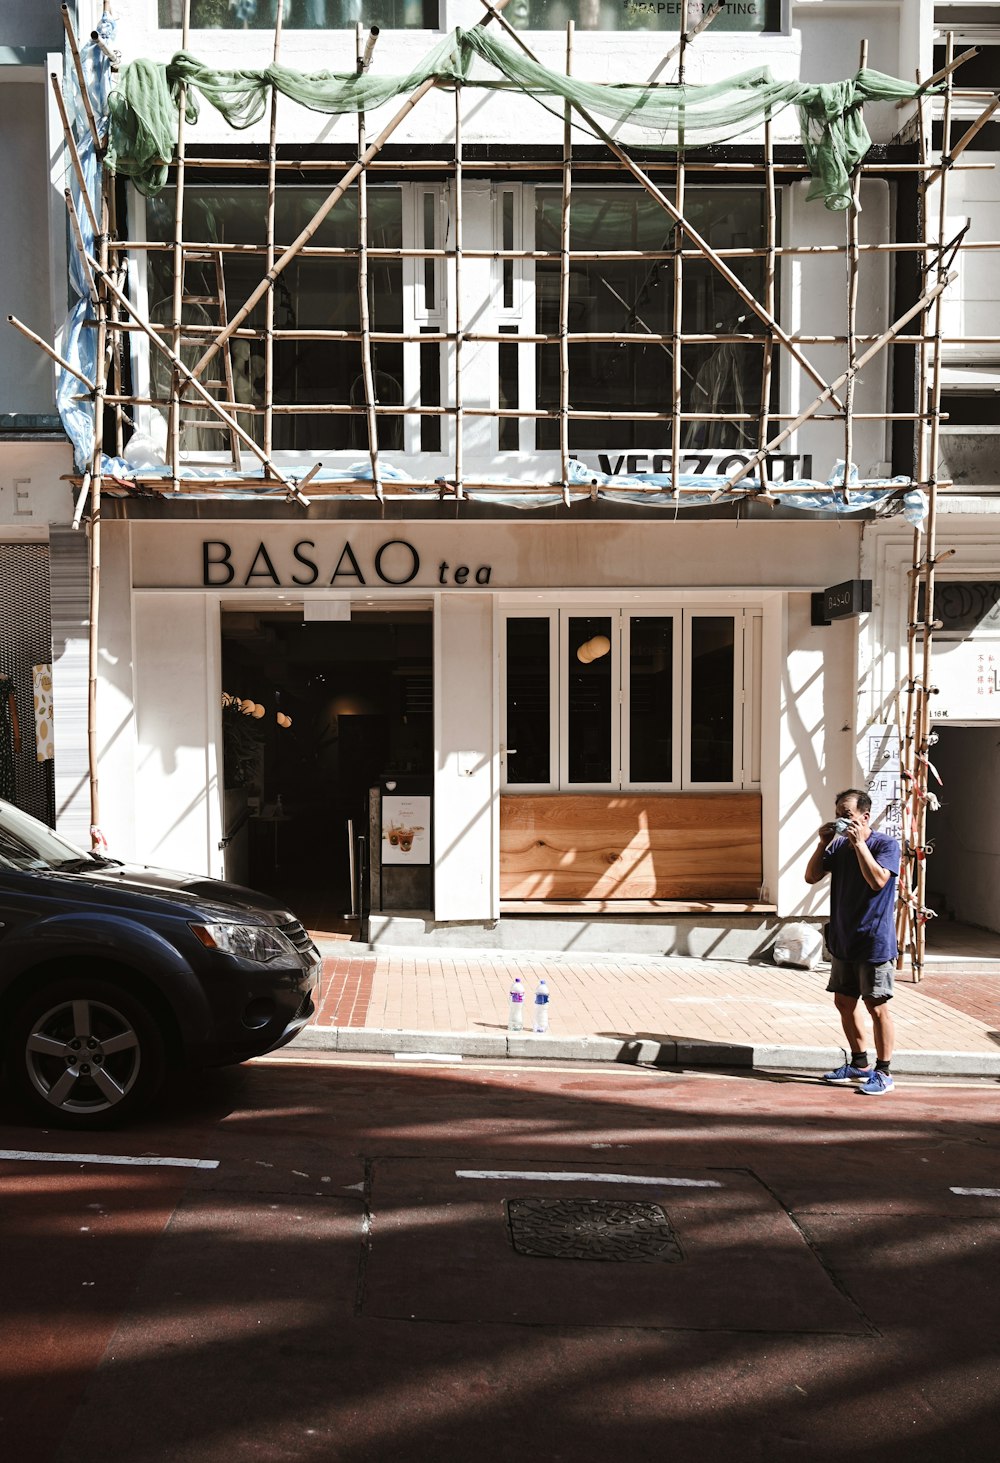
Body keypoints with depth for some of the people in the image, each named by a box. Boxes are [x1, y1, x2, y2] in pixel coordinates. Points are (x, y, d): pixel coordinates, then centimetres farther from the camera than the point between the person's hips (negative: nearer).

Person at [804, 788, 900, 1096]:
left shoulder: (886, 845, -11)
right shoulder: (839, 846, 7)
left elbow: (877, 880, -26)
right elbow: (811, 877, 5)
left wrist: (859, 843, -24)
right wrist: (823, 842, -5)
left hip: (874, 943, -7)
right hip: (843, 941, 7)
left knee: (876, 1007, -2)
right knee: (844, 1002, 14)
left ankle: (883, 1073, 7)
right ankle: (860, 1064, 28)